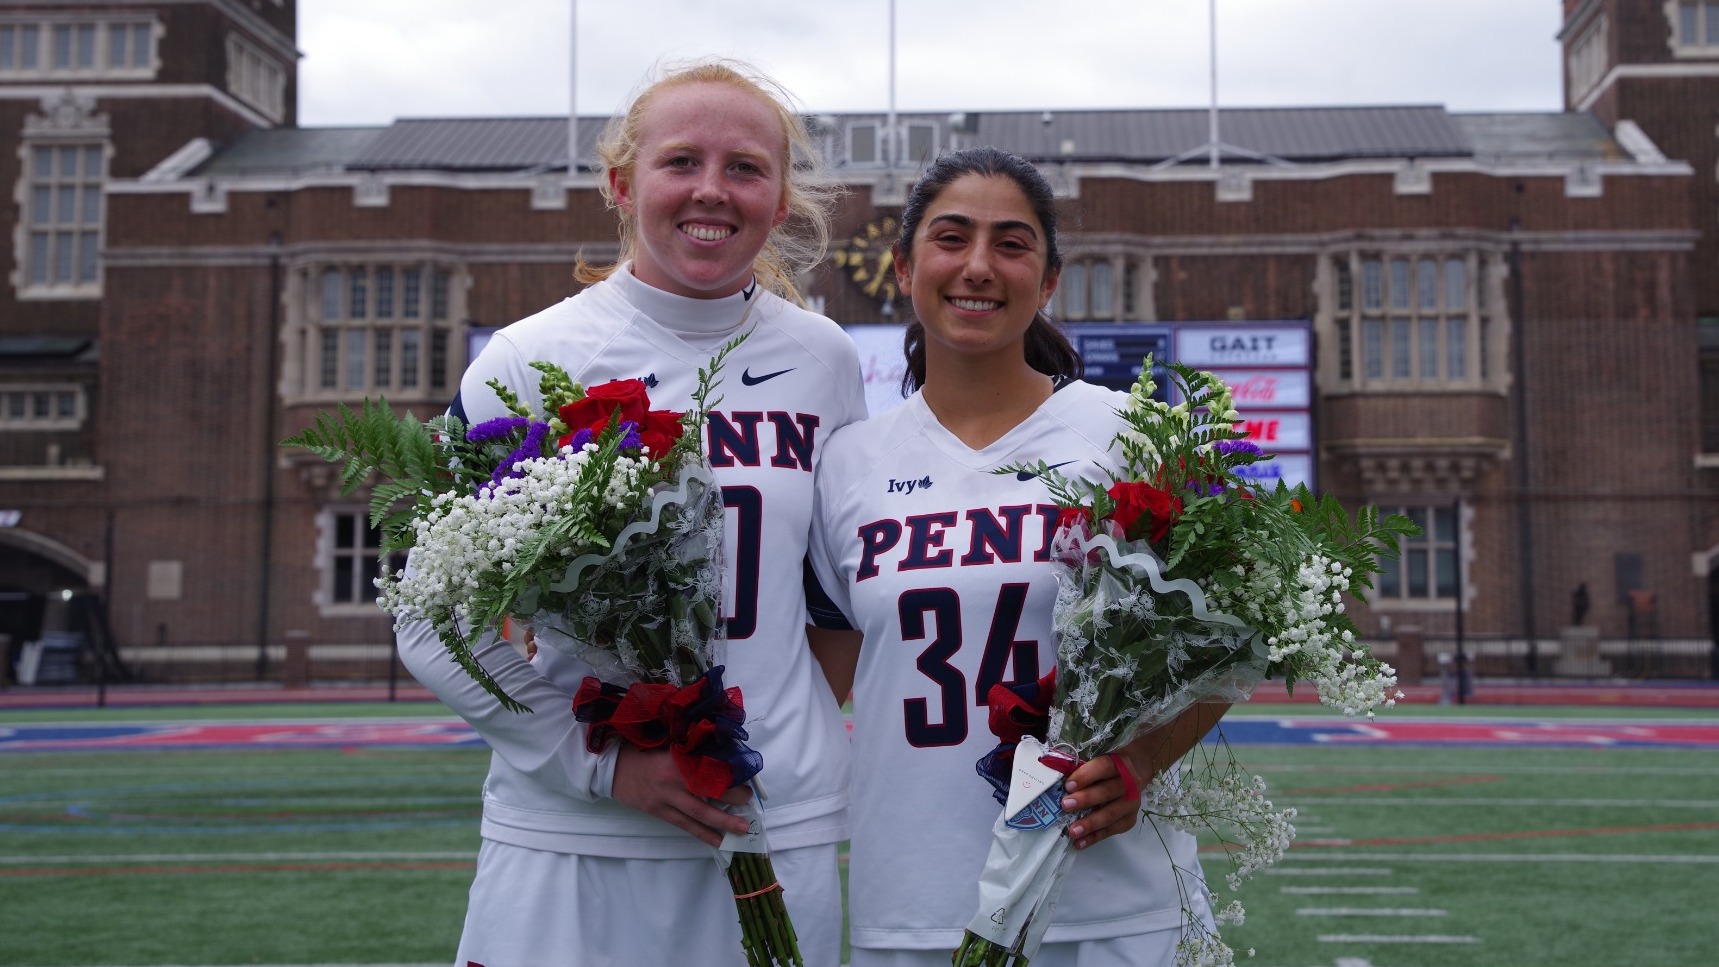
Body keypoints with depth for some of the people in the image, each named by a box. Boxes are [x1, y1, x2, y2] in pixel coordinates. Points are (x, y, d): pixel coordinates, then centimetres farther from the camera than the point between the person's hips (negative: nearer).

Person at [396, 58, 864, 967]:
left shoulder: (824, 359, 3)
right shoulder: (528, 360, -5)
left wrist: (796, 748, 5)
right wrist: (600, 762, -12)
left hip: (782, 829, 2)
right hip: (567, 836, -2)